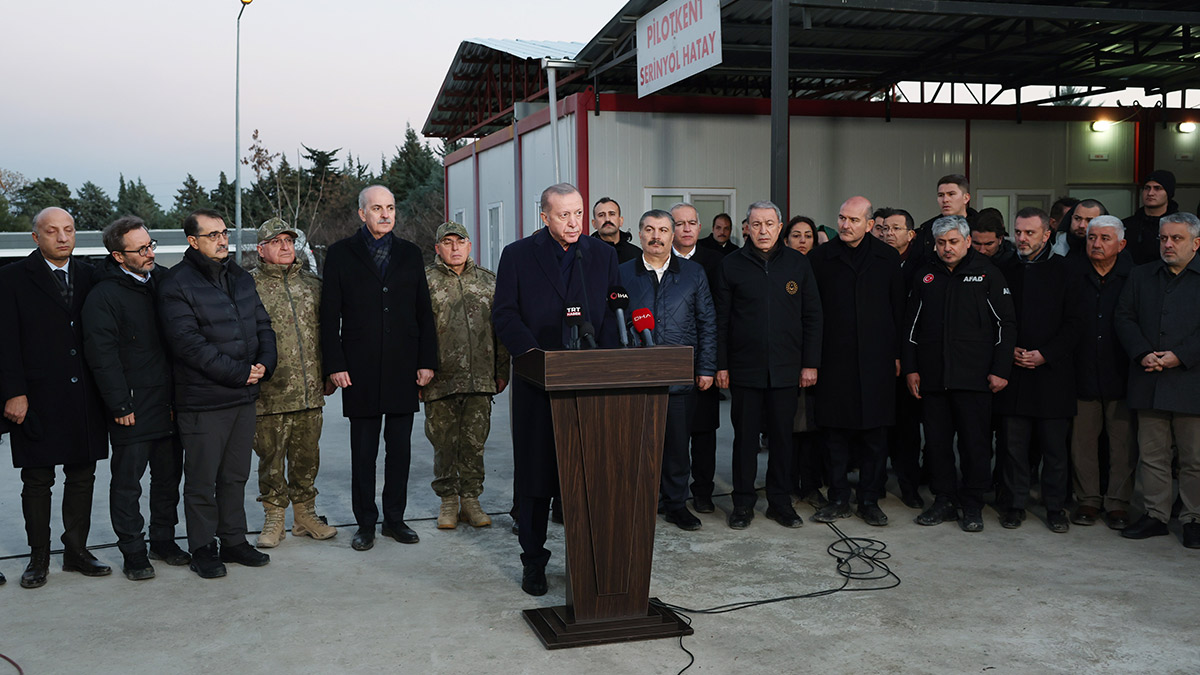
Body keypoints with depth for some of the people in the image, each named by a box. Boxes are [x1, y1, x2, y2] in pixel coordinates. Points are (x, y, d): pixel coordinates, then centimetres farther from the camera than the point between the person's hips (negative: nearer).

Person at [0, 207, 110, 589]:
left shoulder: (89, 276, 9)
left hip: (85, 398, 3)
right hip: (38, 398, -3)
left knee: (82, 477, 10)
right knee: (37, 481, 5)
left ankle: (77, 551, 22)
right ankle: (38, 559, 17)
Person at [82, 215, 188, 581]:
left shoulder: (163, 280, 8)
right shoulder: (103, 296, -9)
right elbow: (102, 356, -12)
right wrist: (120, 406, -14)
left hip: (169, 403, 6)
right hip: (133, 409, -6)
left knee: (169, 475, 14)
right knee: (127, 481, 4)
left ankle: (163, 540, 28)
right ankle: (133, 552, 15)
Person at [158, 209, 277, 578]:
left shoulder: (241, 278, 13)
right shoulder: (176, 285, -10)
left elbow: (263, 326, 15)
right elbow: (189, 343, -17)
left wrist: (264, 364, -4)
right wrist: (238, 373, -17)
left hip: (244, 396, 6)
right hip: (202, 401, -6)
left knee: (236, 475, 15)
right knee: (202, 481, 3)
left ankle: (234, 540, 25)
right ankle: (202, 548, 15)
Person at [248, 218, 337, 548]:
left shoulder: (312, 283, 13)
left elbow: (326, 332, 18)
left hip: (311, 391, 4)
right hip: (269, 393, -3)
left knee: (307, 456, 11)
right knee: (271, 458, 4)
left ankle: (305, 514, 24)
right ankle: (274, 519, 18)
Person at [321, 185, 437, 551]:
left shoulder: (410, 254, 12)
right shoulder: (341, 254, 4)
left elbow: (424, 312, 11)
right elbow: (330, 315, 1)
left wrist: (427, 361, 4)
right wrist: (335, 365, -7)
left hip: (403, 370, 2)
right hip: (360, 371, -2)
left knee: (400, 449, 8)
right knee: (363, 452, 4)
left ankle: (395, 518, 19)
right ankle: (365, 523, 14)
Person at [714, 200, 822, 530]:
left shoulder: (798, 263, 6)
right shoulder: (732, 265, 3)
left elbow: (812, 316, 7)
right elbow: (721, 320, 3)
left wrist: (810, 363, 2)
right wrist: (721, 365, -2)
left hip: (786, 367, 1)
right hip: (745, 367, -1)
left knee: (782, 435, 7)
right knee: (745, 435, 4)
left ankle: (780, 502, 19)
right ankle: (743, 503, 15)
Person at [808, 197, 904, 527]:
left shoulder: (888, 258, 7)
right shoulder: (821, 258, 4)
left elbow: (898, 309, 9)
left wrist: (897, 353, 4)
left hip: (876, 360, 1)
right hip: (834, 360, 0)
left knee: (875, 433, 4)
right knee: (835, 432, 4)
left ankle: (870, 500, 15)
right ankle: (839, 499, 15)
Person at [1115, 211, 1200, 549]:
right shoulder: (1140, 276, 14)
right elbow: (1124, 318, 9)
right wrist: (1143, 354, -6)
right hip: (1149, 381, 3)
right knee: (1152, 454, 8)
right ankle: (1155, 515, 18)